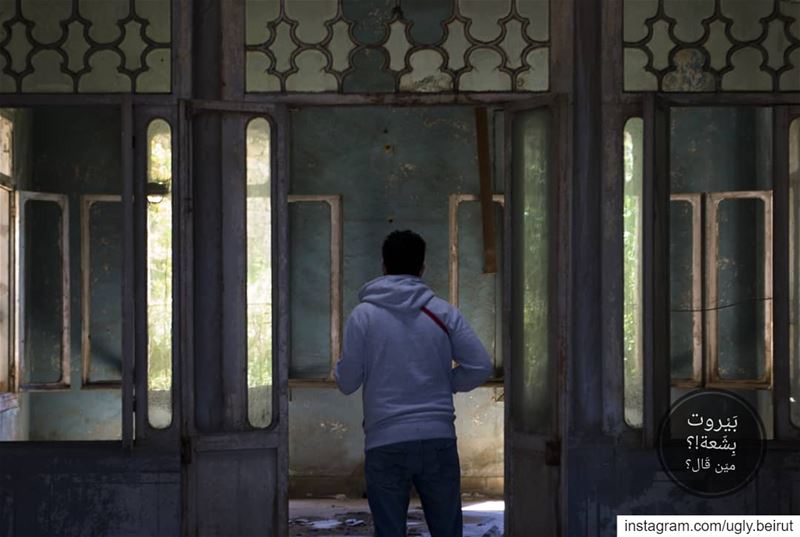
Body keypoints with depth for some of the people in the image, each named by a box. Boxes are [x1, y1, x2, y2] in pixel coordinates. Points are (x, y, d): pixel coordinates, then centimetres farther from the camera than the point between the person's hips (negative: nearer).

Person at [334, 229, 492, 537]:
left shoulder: (363, 315, -1)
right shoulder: (444, 313, 4)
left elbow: (347, 382, -2)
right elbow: (481, 367, -1)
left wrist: (337, 372, 20)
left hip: (385, 445, -1)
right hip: (439, 440, 2)